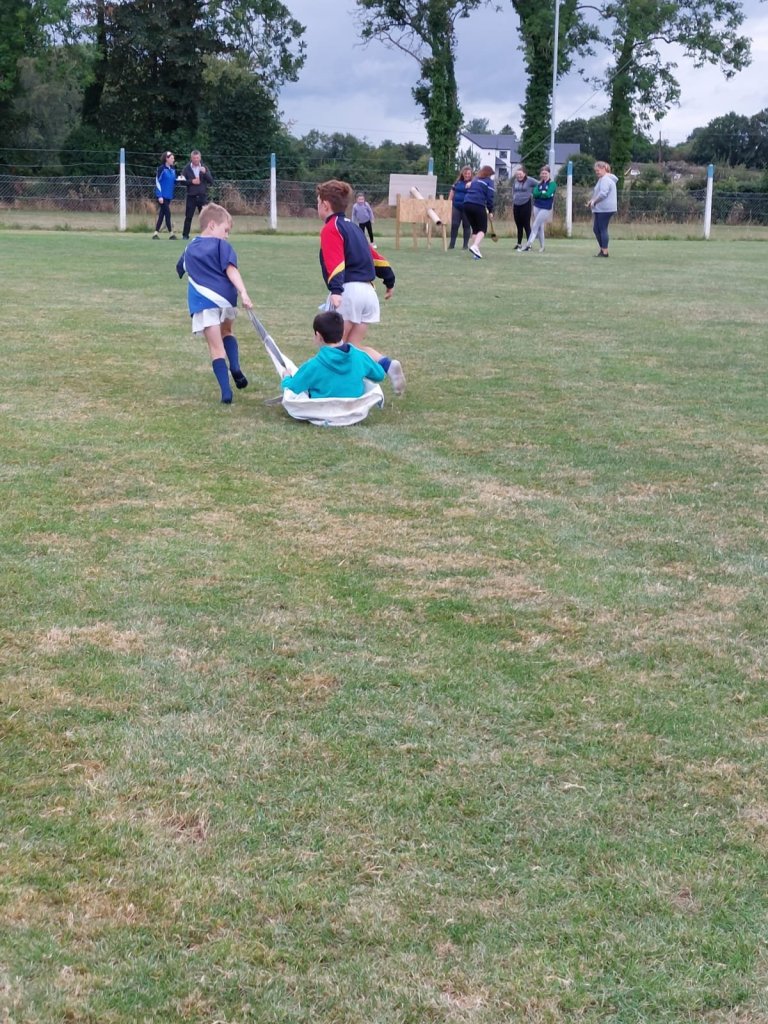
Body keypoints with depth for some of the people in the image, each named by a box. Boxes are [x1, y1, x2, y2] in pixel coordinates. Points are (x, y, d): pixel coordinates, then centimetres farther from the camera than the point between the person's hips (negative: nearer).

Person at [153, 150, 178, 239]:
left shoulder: (172, 170, 12)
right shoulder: (161, 169, -9)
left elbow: (173, 182, 19)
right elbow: (157, 182, -11)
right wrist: (160, 196, -17)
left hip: (169, 196, 7)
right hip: (162, 196, -7)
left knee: (162, 214, 7)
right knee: (167, 213, -8)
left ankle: (156, 233, 11)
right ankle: (171, 233, -3)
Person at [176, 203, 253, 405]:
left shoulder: (189, 249, 20)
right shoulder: (221, 245, 4)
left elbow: (182, 270, 33)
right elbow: (231, 270, -9)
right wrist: (243, 293, -18)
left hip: (202, 302, 2)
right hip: (224, 297, -2)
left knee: (216, 347, 5)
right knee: (226, 331, 27)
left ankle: (226, 392, -2)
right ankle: (235, 368, 3)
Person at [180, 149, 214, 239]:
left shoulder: (204, 168, 9)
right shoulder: (187, 168, 4)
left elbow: (211, 181, 2)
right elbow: (182, 180, 0)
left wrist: (205, 173, -13)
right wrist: (191, 181, -14)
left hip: (202, 196, 1)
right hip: (191, 196, -1)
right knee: (188, 216, 0)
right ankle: (185, 234, 7)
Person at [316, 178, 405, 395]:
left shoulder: (330, 229, -4)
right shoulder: (352, 227, 21)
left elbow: (335, 262, -20)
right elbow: (374, 255, 25)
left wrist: (336, 290, -32)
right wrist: (389, 281, 34)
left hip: (348, 291, -8)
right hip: (368, 292, 8)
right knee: (354, 346, 10)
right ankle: (388, 365, -11)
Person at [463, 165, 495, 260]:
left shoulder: (475, 179, 25)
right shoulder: (489, 181, 7)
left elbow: (469, 192, 20)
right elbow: (490, 197, -1)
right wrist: (490, 210, 7)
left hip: (467, 204, 6)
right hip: (478, 206, -6)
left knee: (475, 229, 15)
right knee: (482, 229, 0)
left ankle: (476, 252, 7)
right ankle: (475, 246, -26)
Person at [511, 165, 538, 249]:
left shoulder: (529, 180, -7)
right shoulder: (515, 181, 10)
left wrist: (531, 193, -4)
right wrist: (513, 205, 19)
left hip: (526, 205, -5)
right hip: (516, 205, 5)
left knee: (526, 225, -6)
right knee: (519, 225, 11)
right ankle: (519, 243, 20)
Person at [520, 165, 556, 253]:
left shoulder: (552, 184, -5)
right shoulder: (539, 183, 10)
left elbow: (548, 194, -17)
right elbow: (535, 193, -3)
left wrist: (540, 194, -4)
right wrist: (543, 193, -13)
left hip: (545, 208, -5)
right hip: (537, 206, 5)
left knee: (535, 226, -9)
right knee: (540, 227, 9)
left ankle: (528, 244, -8)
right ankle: (542, 246, 17)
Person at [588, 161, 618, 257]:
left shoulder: (605, 179, -14)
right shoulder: (602, 179, 20)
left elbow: (603, 194, -24)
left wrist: (594, 201, -13)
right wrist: (592, 201, 12)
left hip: (605, 209, -11)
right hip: (600, 209, 11)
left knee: (603, 229, -7)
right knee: (596, 229, 13)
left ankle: (605, 251, -3)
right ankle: (602, 249, 19)